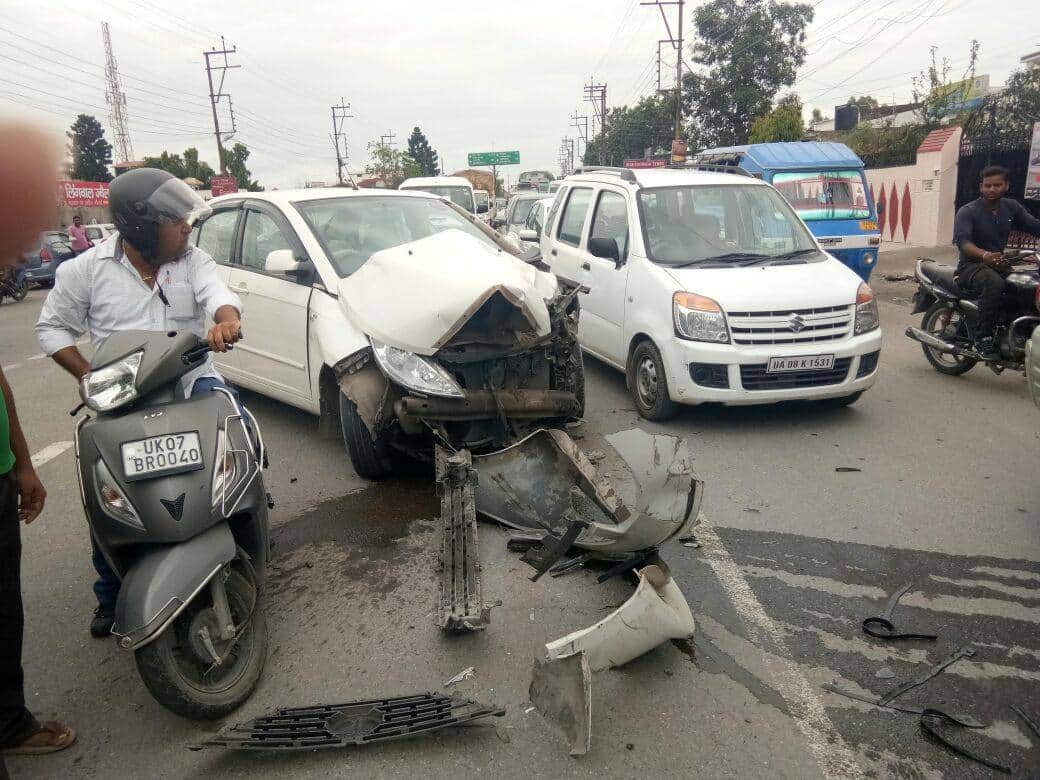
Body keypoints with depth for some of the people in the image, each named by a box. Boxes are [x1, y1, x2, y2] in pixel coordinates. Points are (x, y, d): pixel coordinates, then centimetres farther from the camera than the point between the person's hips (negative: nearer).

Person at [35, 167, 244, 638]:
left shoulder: (194, 261, 1)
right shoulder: (86, 269, -2)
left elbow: (217, 294, -18)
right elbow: (51, 328, 6)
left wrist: (227, 320, -43)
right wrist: (89, 376, -8)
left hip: (192, 384, 1)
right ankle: (110, 596, 21)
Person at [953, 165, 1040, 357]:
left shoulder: (1012, 207, 10)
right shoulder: (967, 211, -8)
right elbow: (962, 241, -24)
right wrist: (985, 255, -44)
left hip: (999, 264, 6)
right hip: (971, 267, -6)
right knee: (994, 283, -37)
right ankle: (983, 338, -32)